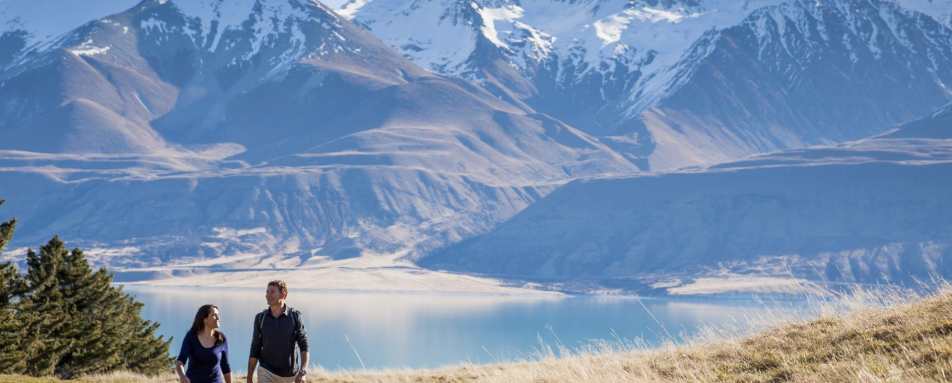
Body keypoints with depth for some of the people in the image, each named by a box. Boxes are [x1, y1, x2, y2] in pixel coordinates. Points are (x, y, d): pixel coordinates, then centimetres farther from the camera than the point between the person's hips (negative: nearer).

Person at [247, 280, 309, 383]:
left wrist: (303, 372, -22)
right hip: (267, 373, 0)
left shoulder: (295, 316, -6)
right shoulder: (260, 318, -1)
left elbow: (304, 346, -9)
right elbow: (255, 350, 4)